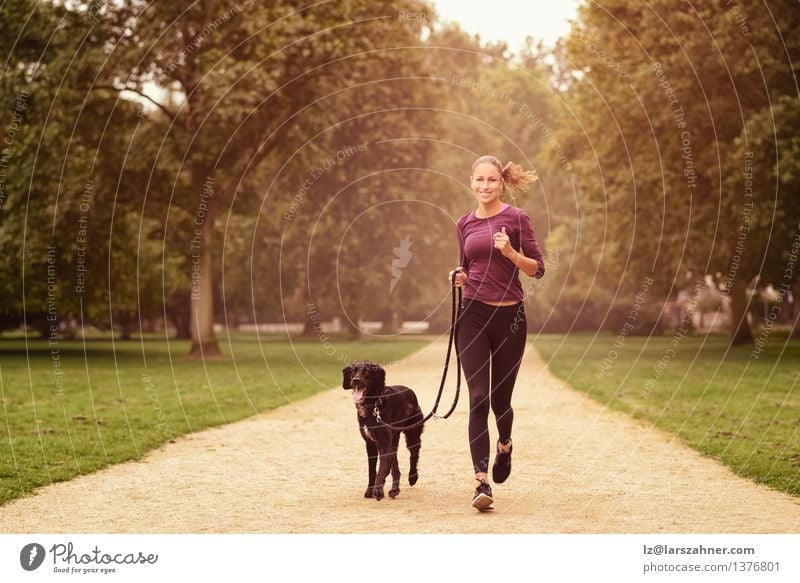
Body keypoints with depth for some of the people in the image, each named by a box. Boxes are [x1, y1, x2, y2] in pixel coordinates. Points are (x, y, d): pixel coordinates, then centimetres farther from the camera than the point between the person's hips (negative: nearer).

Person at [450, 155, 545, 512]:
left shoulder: (516, 218, -2)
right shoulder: (465, 224, 9)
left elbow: (538, 268, -2)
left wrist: (510, 253, -19)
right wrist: (459, 277, -1)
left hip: (509, 316, -2)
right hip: (473, 315, 2)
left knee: (500, 398, 10)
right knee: (478, 398, -10)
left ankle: (505, 445, 45)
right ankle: (482, 483, -12)